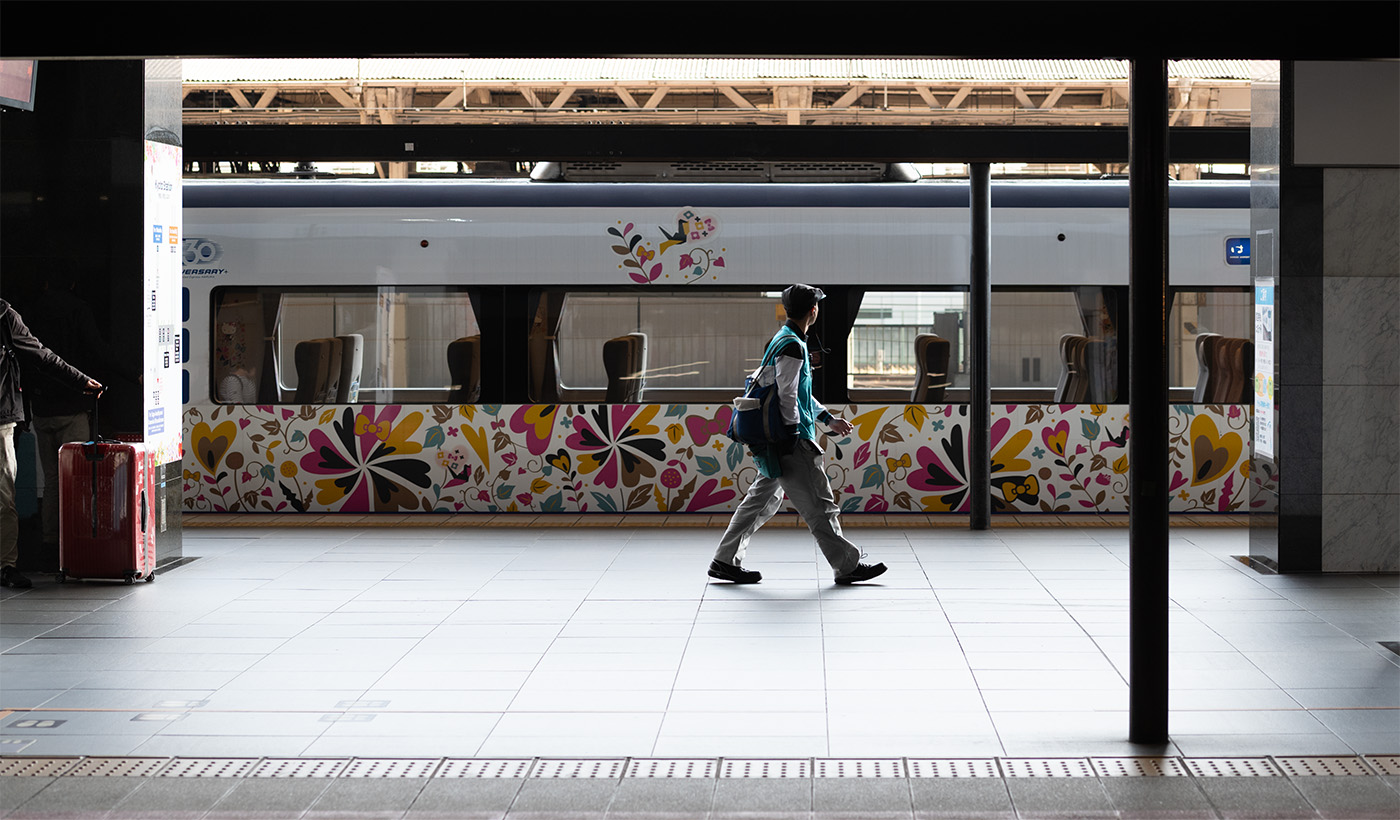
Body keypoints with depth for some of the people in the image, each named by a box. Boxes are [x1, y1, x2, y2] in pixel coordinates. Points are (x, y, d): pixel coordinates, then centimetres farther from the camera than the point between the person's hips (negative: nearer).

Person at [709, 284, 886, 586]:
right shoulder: (792, 346, -16)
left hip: (778, 439, 10)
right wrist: (792, 434, -16)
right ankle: (847, 566, 4)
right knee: (819, 504, -3)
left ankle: (726, 561, 15)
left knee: (763, 499, 13)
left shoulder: (783, 339, 16)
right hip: (793, 441, -10)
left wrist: (828, 418, 26)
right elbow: (787, 396, -19)